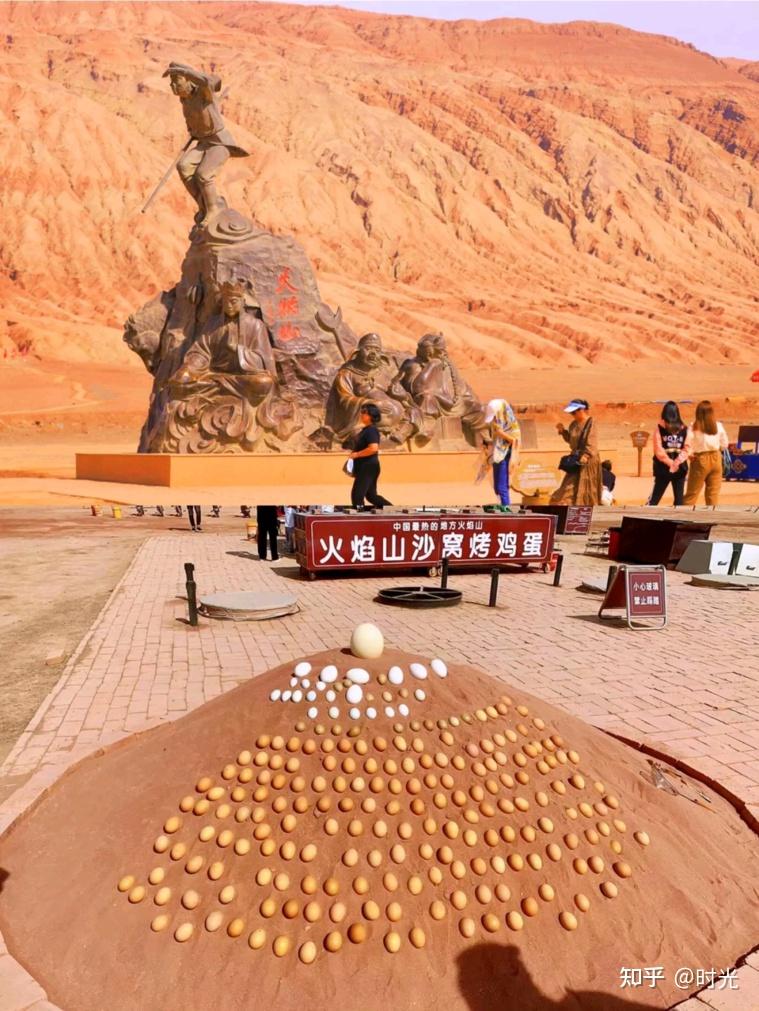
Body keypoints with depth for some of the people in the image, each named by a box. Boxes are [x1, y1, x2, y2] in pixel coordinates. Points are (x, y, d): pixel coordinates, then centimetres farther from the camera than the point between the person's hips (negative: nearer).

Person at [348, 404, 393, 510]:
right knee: (371, 495, 16)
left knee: (357, 494, -6)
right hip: (364, 467, 11)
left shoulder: (371, 430, -17)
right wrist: (354, 454, 14)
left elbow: (373, 448, -29)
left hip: (369, 467, -11)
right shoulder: (366, 429, 14)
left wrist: (356, 454, -21)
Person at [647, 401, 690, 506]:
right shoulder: (685, 429, 1)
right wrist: (676, 462, -8)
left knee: (655, 498, 5)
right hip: (680, 469, 1)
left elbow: (659, 451, -11)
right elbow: (687, 449, -6)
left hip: (663, 469, -1)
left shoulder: (659, 428, -5)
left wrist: (671, 463, -5)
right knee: (679, 498, 7)